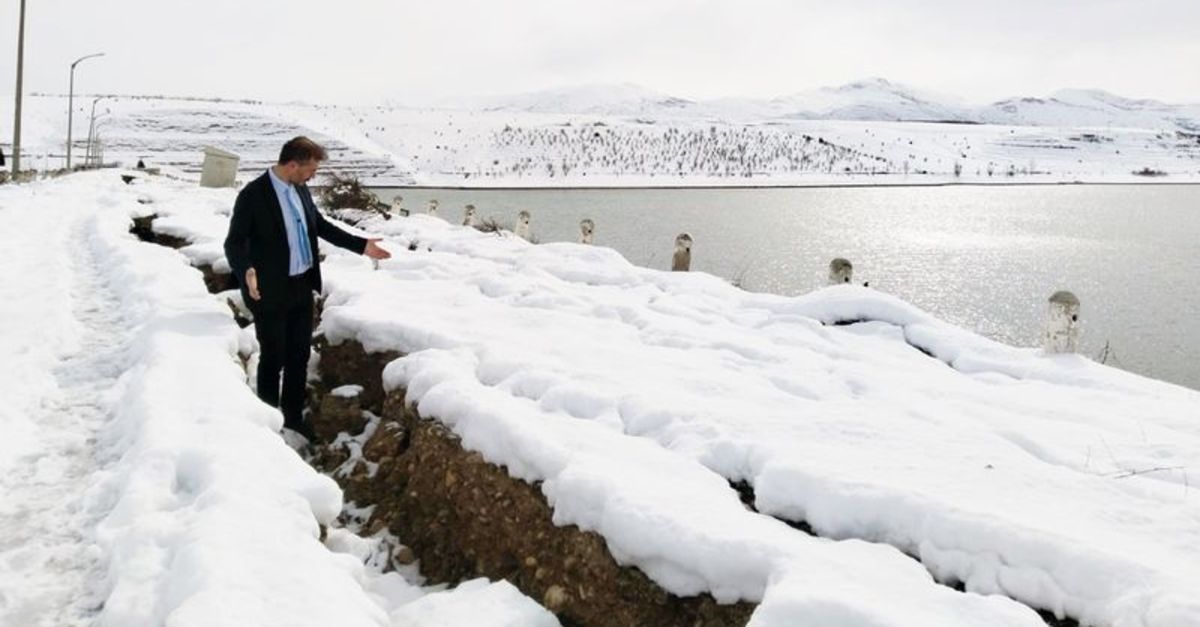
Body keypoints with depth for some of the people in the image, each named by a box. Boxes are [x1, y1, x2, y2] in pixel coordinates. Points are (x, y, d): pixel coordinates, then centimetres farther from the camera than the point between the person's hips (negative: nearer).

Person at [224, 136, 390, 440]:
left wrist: (361, 245, 13)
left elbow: (321, 226, 17)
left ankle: (294, 417, 31)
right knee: (273, 358, 7)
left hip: (302, 287, 7)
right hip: (271, 292, -7)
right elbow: (234, 242, -18)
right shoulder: (253, 195, -17)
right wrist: (246, 271, -37)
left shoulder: (300, 189, 4)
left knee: (299, 356, 16)